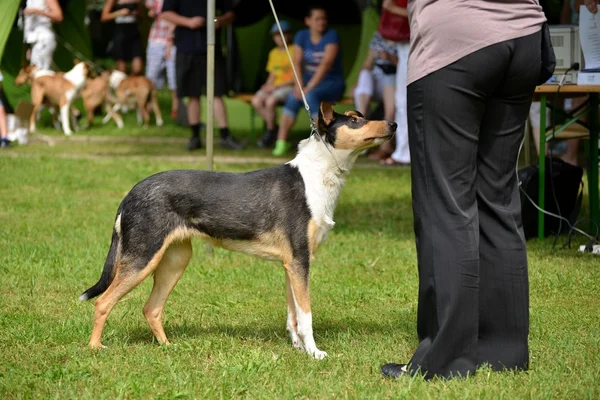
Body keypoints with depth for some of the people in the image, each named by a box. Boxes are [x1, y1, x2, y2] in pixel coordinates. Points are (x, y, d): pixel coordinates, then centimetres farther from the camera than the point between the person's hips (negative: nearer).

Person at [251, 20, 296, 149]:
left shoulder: (294, 51, -5)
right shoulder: (274, 53, 17)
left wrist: (277, 86, -15)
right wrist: (268, 85, -2)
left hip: (289, 86, -6)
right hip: (274, 87, 6)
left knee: (270, 101, -33)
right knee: (256, 101, -23)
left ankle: (270, 133, -12)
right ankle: (274, 128, -8)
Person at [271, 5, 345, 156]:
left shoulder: (331, 35, -11)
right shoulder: (302, 36, 5)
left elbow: (326, 63, -21)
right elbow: (297, 62, -2)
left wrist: (309, 87, -28)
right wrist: (299, 85, -20)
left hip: (332, 83, -4)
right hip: (309, 80, 4)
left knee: (310, 95, -35)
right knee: (293, 98, -28)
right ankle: (281, 142, -30)